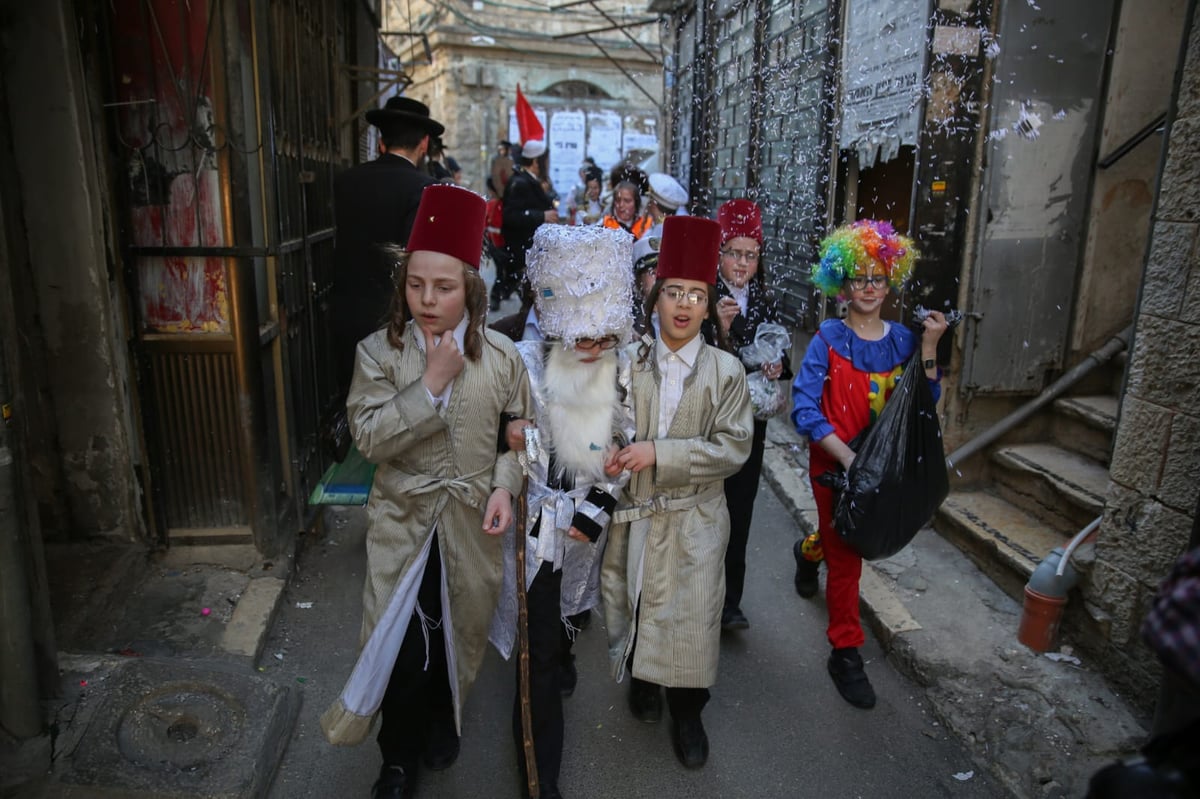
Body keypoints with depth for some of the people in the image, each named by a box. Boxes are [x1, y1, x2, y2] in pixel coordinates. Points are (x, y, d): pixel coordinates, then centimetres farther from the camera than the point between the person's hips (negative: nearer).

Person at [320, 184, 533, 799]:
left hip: (472, 524, 1)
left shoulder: (500, 356, -6)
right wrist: (432, 384, -23)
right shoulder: (379, 352, -8)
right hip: (404, 523, -1)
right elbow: (368, 437, -17)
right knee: (403, 645, 6)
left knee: (459, 636, 18)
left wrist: (505, 485, -11)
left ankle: (442, 726, 48)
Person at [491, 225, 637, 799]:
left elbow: (626, 447, -2)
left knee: (569, 614, 26)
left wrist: (595, 513, -8)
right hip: (538, 519, -3)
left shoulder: (623, 368, -8)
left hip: (590, 519, 4)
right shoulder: (527, 362, -17)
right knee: (541, 641, 0)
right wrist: (506, 436, -30)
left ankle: (557, 670, 60)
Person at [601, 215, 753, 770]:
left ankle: (686, 713, 28)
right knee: (635, 605, 13)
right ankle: (642, 682, 42)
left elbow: (733, 448, -12)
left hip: (695, 520, -1)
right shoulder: (628, 363, -2)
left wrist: (659, 453, -20)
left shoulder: (725, 370, -5)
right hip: (633, 513, 2)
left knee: (691, 617, 4)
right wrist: (608, 457, -16)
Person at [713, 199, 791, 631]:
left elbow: (780, 356, 15)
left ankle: (729, 602, 24)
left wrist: (777, 366, -7)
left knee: (739, 511, 10)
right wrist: (719, 328, -27)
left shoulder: (767, 304, 8)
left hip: (749, 425, 4)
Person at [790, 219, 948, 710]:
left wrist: (929, 348, -15)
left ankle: (809, 551, 60)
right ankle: (845, 652, 16)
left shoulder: (902, 340, 0)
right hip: (833, 463, -5)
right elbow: (805, 409, -20)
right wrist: (847, 456, -28)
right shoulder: (829, 339, -12)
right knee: (845, 557, 1)